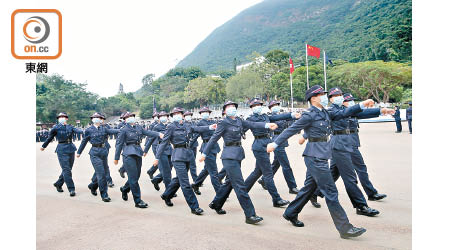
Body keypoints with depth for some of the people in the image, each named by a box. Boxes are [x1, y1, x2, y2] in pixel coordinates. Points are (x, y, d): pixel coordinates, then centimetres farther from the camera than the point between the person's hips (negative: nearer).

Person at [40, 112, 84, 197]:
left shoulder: (70, 127, 9)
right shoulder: (56, 128, 1)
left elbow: (77, 130, -9)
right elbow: (49, 137, 12)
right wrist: (43, 146, 22)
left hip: (71, 149, 4)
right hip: (62, 150, -4)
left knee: (68, 169, 12)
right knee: (66, 170, -9)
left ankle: (58, 184, 33)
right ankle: (71, 189, -5)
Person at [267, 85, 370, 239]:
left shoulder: (324, 112, 12)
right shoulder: (310, 115, -13)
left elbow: (342, 113, 14)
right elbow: (291, 130, -10)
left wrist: (361, 105, 5)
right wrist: (275, 144, -7)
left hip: (320, 156, 10)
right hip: (315, 156, -10)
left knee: (309, 187, 18)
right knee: (330, 192, -4)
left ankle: (290, 214, 32)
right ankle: (345, 228, 5)